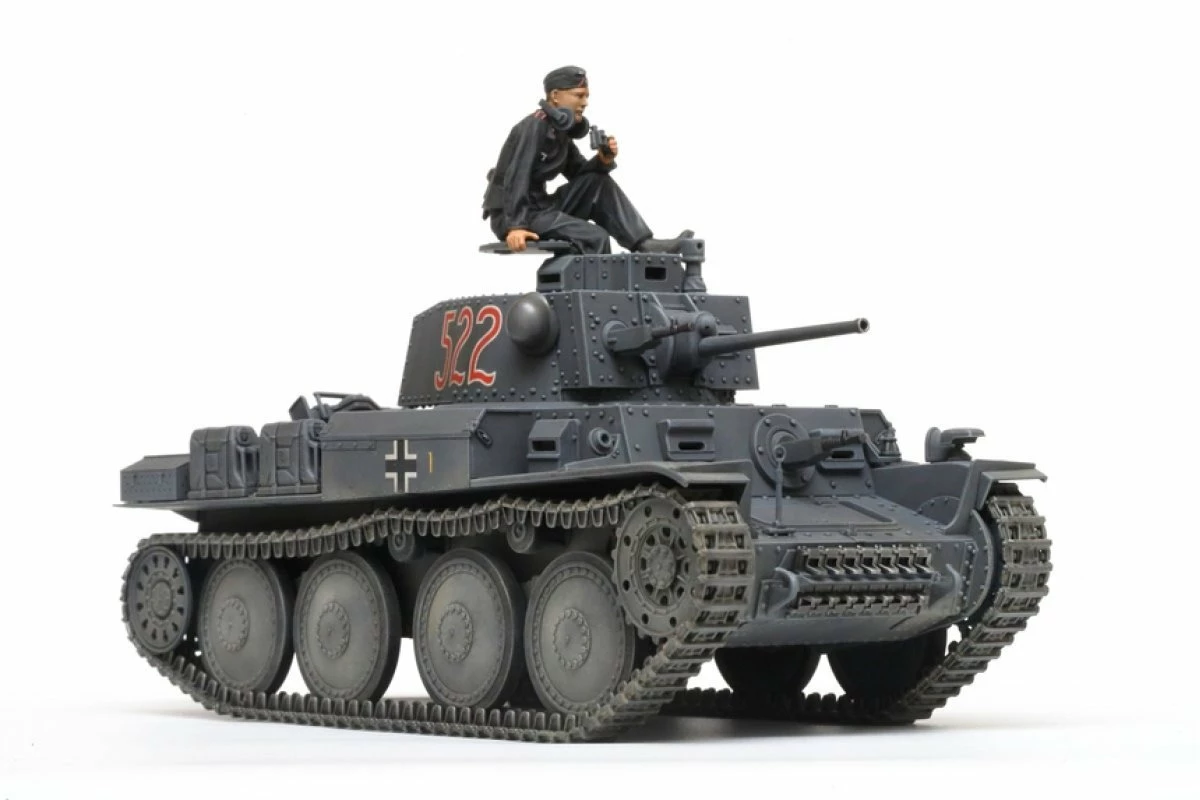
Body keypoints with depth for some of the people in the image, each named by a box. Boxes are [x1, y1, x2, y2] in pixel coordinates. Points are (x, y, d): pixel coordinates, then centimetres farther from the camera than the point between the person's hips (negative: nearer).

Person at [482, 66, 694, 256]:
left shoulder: (561, 129, 12)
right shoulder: (533, 127, -16)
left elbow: (580, 173, 15)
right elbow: (516, 178, -25)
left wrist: (603, 160, -7)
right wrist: (514, 226, -36)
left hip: (539, 206, 9)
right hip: (509, 214, -9)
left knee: (598, 183, -1)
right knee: (594, 236, -21)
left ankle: (644, 245, -9)